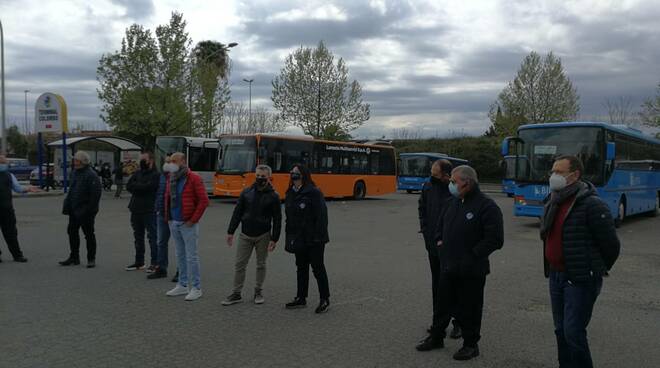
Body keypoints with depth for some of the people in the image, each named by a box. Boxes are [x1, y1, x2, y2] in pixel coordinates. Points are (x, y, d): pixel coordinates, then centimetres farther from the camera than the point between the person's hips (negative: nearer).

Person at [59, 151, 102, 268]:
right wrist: (67, 205, 13)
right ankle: (74, 257, 26)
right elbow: (71, 190, 18)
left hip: (85, 211, -9)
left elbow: (95, 194, -21)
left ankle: (91, 259, 13)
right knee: (72, 232, 14)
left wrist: (90, 209, -23)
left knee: (89, 234, 2)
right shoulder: (75, 172, 11)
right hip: (74, 210, 9)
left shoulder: (91, 175, -17)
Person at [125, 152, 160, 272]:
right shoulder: (137, 173, 14)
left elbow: (147, 187, -21)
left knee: (152, 237, -3)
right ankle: (139, 262, 25)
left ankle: (155, 263, 2)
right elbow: (128, 186, 3)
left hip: (149, 211, -8)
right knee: (138, 237, 15)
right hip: (136, 210, 8)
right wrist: (140, 187, -12)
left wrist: (135, 186, -6)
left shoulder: (155, 175, -8)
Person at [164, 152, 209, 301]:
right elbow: (167, 198, 21)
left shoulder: (194, 179, -10)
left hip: (187, 223, -7)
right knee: (180, 255, 14)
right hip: (173, 222, 7)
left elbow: (204, 200, -14)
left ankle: (196, 288, 4)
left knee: (191, 255, -3)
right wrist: (167, 217, 12)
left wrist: (193, 220, -15)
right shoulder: (171, 178, 11)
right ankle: (183, 285, 23)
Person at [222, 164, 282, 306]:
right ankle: (236, 294, 11)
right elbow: (237, 213, 5)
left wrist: (274, 239, -8)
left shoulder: (273, 196, -4)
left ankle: (258, 292, 23)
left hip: (263, 236, -2)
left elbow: (277, 220, -3)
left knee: (261, 265, 9)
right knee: (239, 265, 3)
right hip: (245, 235, 2)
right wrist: (230, 232, 0)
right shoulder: (246, 192, 3)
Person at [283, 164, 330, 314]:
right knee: (301, 268, 15)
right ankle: (301, 298, 27)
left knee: (318, 268, 1)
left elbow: (321, 216, -18)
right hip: (299, 239, 7)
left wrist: (319, 237, -22)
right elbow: (289, 218, 14)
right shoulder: (290, 194, 9)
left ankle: (325, 299, 13)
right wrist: (289, 237, 11)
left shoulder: (313, 193, -15)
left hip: (313, 240, -7)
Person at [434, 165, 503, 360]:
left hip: (471, 271, -7)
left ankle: (471, 344, 23)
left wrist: (472, 256, -17)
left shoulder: (486, 206, -14)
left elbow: (495, 239, -18)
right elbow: (441, 226, 25)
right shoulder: (453, 202, 9)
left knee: (469, 309, 7)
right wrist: (440, 241, 9)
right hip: (447, 266, 7)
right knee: (443, 304, 16)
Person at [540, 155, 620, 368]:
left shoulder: (592, 205, -17)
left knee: (573, 333, -8)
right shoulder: (553, 203, 9)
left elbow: (611, 245, -12)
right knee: (561, 331, 15)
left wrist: (597, 270, 2)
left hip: (580, 280, -8)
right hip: (556, 276, 8)